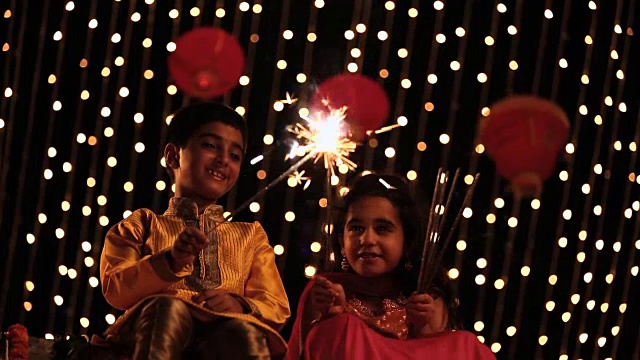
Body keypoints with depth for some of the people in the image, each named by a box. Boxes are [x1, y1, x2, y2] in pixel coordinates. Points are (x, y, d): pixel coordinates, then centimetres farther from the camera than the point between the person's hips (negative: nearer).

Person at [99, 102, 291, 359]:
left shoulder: (251, 235, 31)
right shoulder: (144, 224, 24)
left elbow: (277, 307, 17)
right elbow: (116, 291, 7)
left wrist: (240, 305, -7)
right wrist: (171, 261, -12)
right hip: (157, 331, -1)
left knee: (246, 334, -37)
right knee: (169, 308, -38)